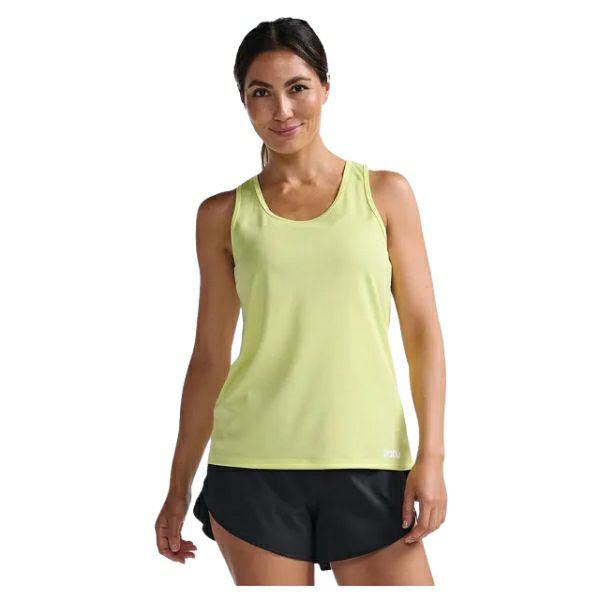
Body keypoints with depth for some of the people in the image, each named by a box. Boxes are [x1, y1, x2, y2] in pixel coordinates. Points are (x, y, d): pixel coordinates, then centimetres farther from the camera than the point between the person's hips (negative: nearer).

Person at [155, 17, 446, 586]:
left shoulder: (385, 193, 6)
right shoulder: (223, 215, 6)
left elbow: (422, 331, 4)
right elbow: (210, 355, 10)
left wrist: (431, 456, -5)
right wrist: (178, 486, 11)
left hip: (368, 466, 0)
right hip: (254, 466, 0)